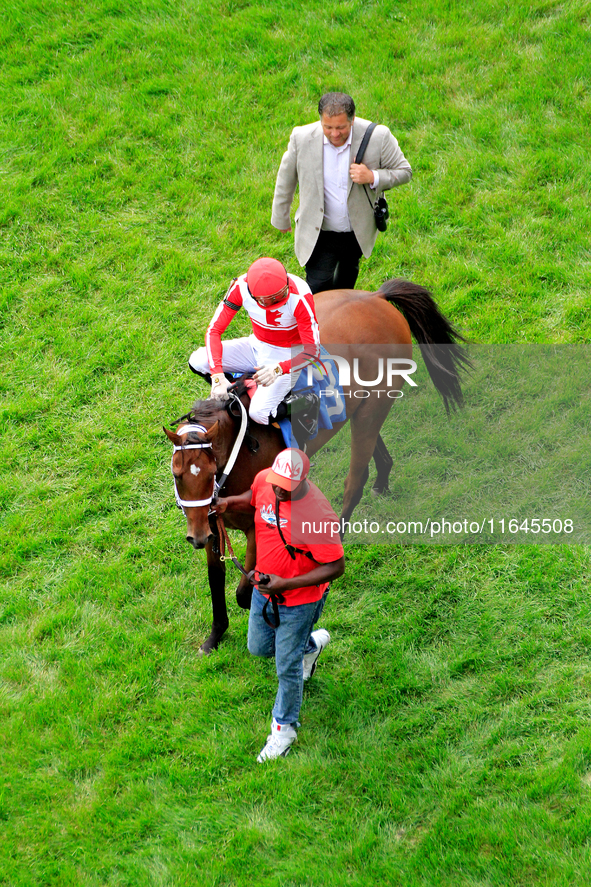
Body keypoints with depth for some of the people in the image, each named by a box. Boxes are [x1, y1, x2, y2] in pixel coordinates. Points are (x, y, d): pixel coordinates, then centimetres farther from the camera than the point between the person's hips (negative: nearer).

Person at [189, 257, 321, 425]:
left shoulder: (299, 296, -32)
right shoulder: (241, 287, -22)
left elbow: (312, 351, -27)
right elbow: (214, 330, -18)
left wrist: (278, 369, -45)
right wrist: (217, 376, -32)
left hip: (286, 356, -4)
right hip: (256, 346, 5)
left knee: (260, 413, -26)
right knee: (197, 361, -15)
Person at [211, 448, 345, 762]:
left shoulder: (318, 514, -34)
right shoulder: (264, 479, -15)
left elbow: (336, 567, -27)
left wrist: (286, 584, -32)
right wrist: (229, 502, -10)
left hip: (299, 601, -7)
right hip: (264, 590, 7)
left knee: (287, 667, 8)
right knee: (259, 648, 26)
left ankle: (284, 729, 32)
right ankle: (311, 643, 54)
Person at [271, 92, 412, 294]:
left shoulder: (377, 136, -22)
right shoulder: (302, 138, -19)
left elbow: (404, 171, -8)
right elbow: (286, 178, -1)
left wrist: (373, 177, -28)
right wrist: (281, 218, 11)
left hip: (358, 231, 2)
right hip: (319, 234, -2)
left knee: (348, 272, 28)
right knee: (317, 290, -10)